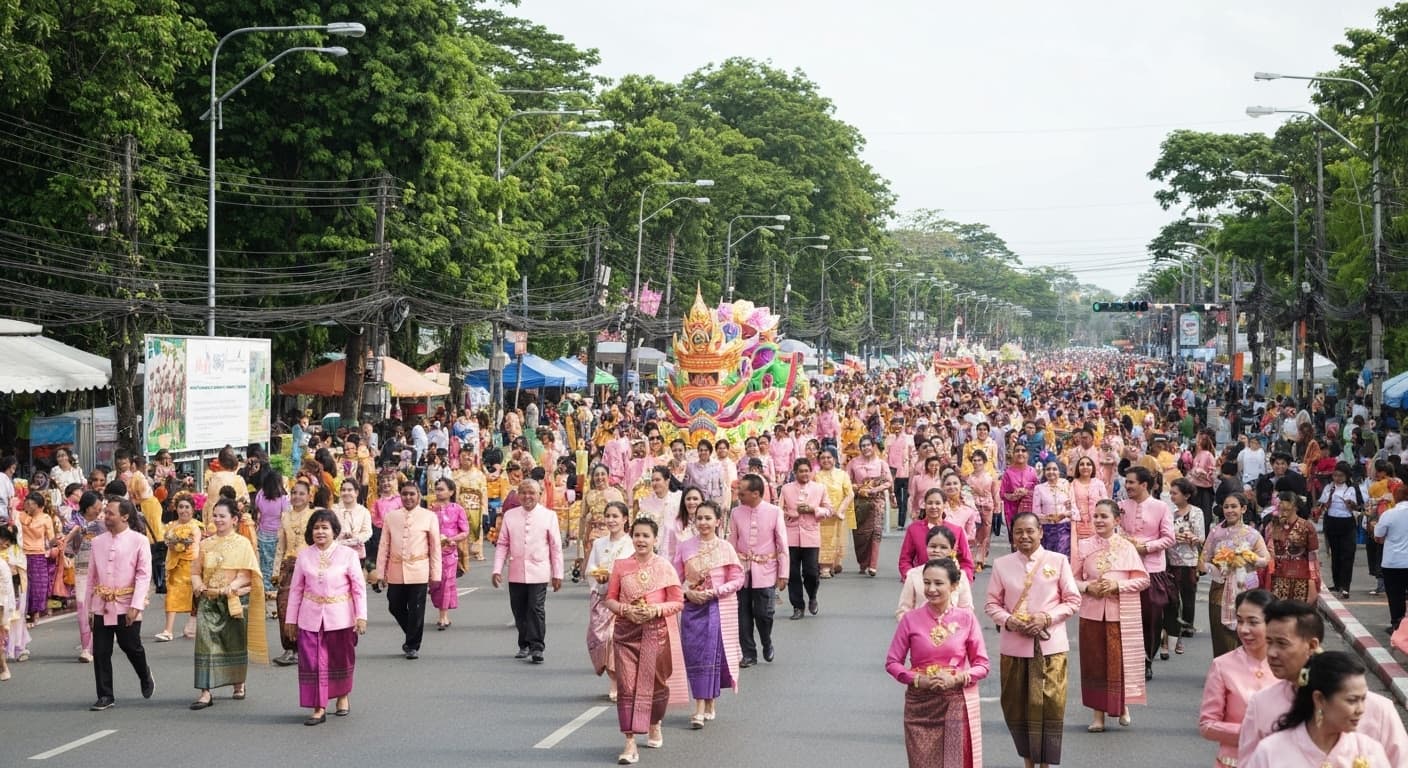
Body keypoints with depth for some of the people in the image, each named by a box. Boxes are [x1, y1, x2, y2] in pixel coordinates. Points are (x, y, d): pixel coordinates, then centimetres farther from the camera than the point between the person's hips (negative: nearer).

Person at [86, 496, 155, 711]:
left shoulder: (138, 541, -4)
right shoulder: (98, 542, 9)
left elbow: (144, 575, -8)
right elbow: (92, 576, 14)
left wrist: (136, 606, -15)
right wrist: (89, 607, 12)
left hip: (126, 606, -4)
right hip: (102, 606, 4)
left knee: (131, 646, 2)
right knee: (100, 652, 1)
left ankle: (146, 678, 32)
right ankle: (105, 696, 9)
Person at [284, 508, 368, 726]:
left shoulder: (348, 554, -4)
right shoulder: (304, 556, 3)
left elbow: (359, 587, -4)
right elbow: (296, 589, 8)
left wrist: (361, 616, -11)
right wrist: (291, 619, 7)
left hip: (340, 616, -1)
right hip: (311, 617, 1)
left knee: (340, 659, 12)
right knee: (312, 662, -5)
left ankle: (343, 696, 36)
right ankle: (319, 708, -1)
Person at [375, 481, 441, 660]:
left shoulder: (429, 517, 0)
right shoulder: (391, 516, 6)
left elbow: (435, 547, 1)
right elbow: (384, 546, 8)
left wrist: (435, 574, -1)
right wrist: (380, 573, 5)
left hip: (418, 571, -3)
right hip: (396, 571, 3)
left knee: (416, 610, -1)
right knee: (395, 607, 9)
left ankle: (413, 646, 12)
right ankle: (411, 638, 32)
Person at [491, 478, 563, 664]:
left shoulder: (549, 516, 0)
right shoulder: (510, 516, 5)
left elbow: (556, 547, 3)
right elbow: (502, 544, 8)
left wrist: (557, 574, 2)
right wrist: (497, 570, 0)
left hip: (538, 573, -3)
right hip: (516, 573, 3)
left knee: (536, 609, -8)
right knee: (519, 610, 10)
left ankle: (537, 647, -3)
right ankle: (524, 645, 24)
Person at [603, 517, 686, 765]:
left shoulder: (664, 567, -1)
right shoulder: (621, 566, 4)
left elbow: (678, 602, 1)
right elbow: (610, 599, 8)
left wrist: (655, 609, -16)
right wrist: (626, 609, -12)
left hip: (656, 632, -1)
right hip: (626, 632, 1)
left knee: (655, 683, 10)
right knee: (627, 687, -6)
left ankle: (654, 726, 39)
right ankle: (630, 744, -7)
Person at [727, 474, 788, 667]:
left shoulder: (774, 512, -7)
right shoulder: (737, 512, 0)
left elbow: (782, 544, -3)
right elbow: (731, 543, 6)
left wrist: (783, 574, -3)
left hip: (765, 571, -3)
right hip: (742, 570, 3)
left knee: (763, 613, -4)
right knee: (743, 614, 5)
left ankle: (767, 645, 25)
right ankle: (748, 654, 18)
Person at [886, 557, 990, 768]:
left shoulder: (966, 618, -2)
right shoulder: (911, 619, -2)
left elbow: (982, 665, 2)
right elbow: (892, 662, 3)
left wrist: (956, 678, -15)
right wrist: (918, 680, -13)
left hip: (958, 703, -1)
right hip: (920, 704, 1)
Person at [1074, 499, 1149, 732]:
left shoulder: (1126, 547, -1)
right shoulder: (1085, 547, 4)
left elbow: (1142, 580, -2)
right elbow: (1073, 579, 9)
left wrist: (1118, 585, -15)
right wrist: (1088, 587, -10)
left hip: (1121, 615, -1)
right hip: (1092, 614, 2)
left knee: (1120, 661, 1)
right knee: (1095, 662, 3)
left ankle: (1122, 706, 23)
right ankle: (1097, 713, 12)